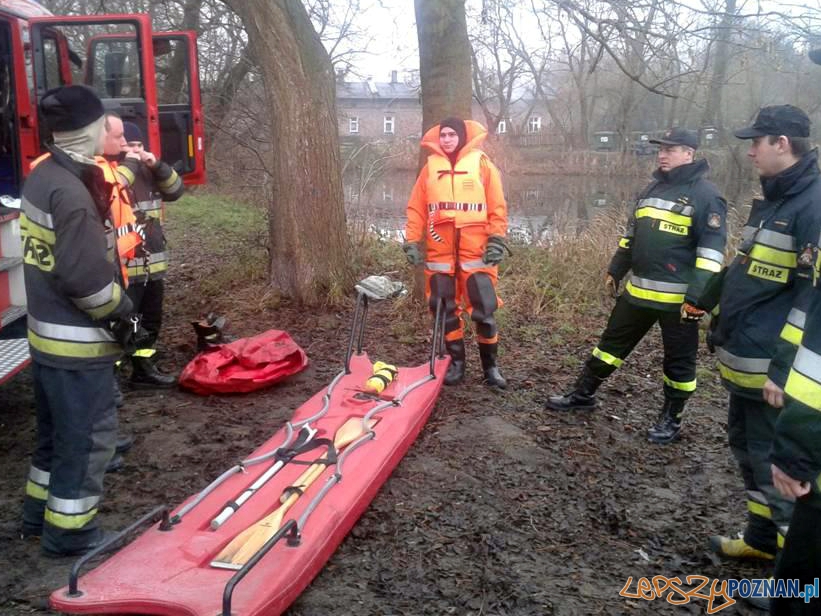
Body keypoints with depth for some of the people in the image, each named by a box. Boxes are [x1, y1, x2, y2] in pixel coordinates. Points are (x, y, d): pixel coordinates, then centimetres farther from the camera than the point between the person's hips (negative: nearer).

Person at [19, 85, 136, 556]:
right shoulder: (72, 192, -23)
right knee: (89, 434, 5)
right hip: (78, 341, -10)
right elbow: (84, 276, -26)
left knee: (58, 430, 23)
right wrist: (120, 314, -11)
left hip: (46, 332, 10)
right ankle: (69, 530, 18)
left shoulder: (44, 176, 7)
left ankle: (41, 512, 38)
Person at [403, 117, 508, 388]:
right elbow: (416, 209, 8)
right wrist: (412, 241, 0)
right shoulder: (430, 166, 10)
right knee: (444, 308, 7)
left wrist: (497, 239, -7)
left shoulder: (482, 164, 4)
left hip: (476, 249, -2)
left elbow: (497, 207, 2)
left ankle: (490, 366, 13)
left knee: (484, 309, -3)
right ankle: (456, 362, 22)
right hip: (439, 250, 3)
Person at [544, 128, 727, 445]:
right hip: (639, 290, 7)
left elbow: (711, 250, -15)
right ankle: (583, 394, 27)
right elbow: (631, 234, 21)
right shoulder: (653, 188, 12)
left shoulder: (705, 195, -10)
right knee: (612, 342, 14)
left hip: (678, 297, -7)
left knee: (678, 359, 8)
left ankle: (671, 418, 24)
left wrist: (698, 297, -21)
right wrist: (615, 271, 20)